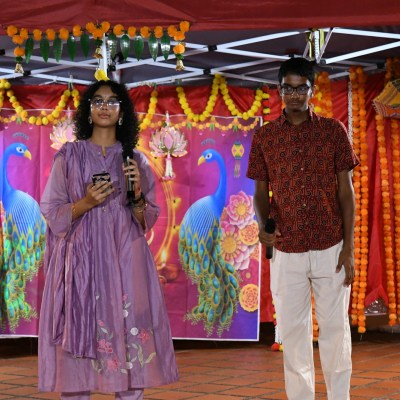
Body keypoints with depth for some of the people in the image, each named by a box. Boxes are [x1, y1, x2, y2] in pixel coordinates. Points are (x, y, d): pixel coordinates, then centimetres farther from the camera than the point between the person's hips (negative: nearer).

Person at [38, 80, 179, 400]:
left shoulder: (135, 159, 11)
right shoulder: (68, 156, 7)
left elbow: (146, 221, 11)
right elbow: (52, 213, 3)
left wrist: (137, 194, -9)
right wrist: (86, 202, -13)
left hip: (125, 262, 1)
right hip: (81, 262, -1)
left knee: (129, 336, -4)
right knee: (79, 338, -5)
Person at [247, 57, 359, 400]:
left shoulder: (334, 131, 0)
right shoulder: (264, 137, 3)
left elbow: (345, 191, 0)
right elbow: (261, 192, 9)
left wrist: (349, 248, -5)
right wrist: (262, 225, -12)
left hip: (331, 248, -1)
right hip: (286, 251, 1)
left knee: (335, 327, 6)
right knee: (293, 330, 8)